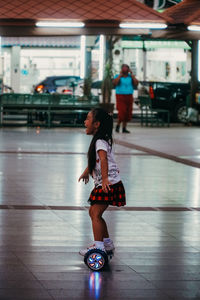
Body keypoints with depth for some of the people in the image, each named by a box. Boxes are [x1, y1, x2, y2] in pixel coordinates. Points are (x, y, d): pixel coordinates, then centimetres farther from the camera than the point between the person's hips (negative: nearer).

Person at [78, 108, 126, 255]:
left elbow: (103, 159, -34)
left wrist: (105, 178, -46)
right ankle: (107, 243, 27)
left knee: (96, 214, -15)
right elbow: (95, 159, 33)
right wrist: (87, 171, 47)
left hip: (109, 184, -10)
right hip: (105, 184, 10)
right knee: (94, 212, 18)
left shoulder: (100, 142, -17)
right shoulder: (101, 139, 16)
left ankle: (98, 246, -18)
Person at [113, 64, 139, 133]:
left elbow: (136, 83, -3)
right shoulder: (118, 76, 4)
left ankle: (124, 128, 11)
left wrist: (132, 74, -3)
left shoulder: (131, 77, 11)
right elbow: (114, 83, -15)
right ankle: (118, 125, 8)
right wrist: (120, 75, -10)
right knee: (122, 112, -15)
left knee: (128, 113, 1)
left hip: (129, 96, 3)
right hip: (120, 96, -3)